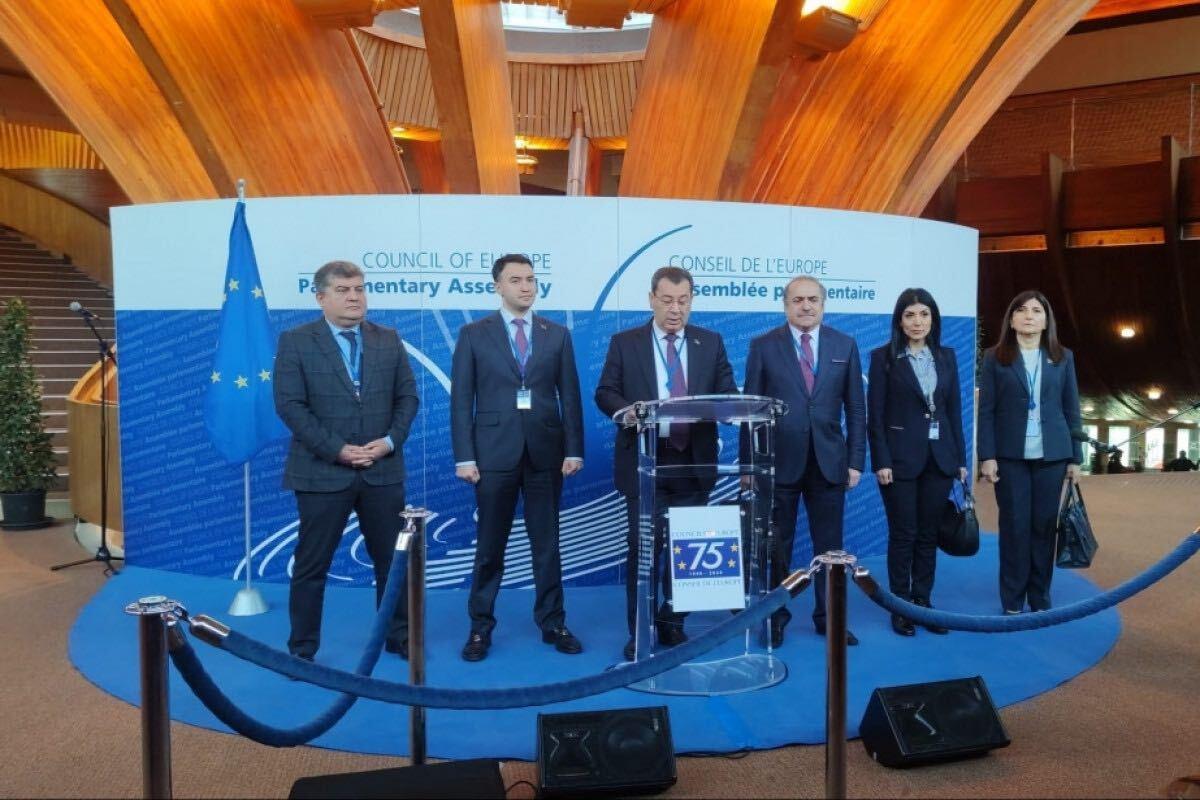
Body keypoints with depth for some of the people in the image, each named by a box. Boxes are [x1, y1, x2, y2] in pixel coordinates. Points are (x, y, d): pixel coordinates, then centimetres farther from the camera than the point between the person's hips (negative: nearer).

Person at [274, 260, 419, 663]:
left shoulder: (389, 340, 8)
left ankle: (399, 636, 28)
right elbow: (290, 405, -10)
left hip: (383, 470, 3)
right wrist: (337, 449, -16)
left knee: (393, 558, 12)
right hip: (322, 472, -3)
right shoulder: (295, 341, -3)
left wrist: (390, 440, -9)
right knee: (311, 564, 6)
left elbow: (407, 397, 7)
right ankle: (302, 648, 21)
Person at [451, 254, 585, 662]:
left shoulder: (557, 334, 8)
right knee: (489, 546, 7)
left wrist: (573, 450, -1)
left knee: (547, 544, 9)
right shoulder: (473, 334, 3)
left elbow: (570, 396, 6)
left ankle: (552, 624, 21)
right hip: (495, 453, -1)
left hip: (546, 452, 2)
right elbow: (461, 399, -1)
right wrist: (464, 457, -7)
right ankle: (480, 627, 20)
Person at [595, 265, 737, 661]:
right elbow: (605, 393, 0)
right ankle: (639, 630, 13)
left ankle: (672, 622, 25)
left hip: (694, 461, 2)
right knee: (643, 546, 1)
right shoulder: (624, 342, 3)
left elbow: (728, 394, 5)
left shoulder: (711, 343, 9)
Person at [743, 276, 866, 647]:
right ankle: (775, 617, 22)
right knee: (776, 547, 8)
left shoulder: (845, 345, 6)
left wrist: (856, 461, 1)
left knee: (829, 546, 10)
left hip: (829, 462, 2)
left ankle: (828, 618, 24)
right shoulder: (763, 346, 0)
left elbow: (855, 409, 6)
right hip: (779, 462, -2)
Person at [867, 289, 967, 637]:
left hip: (939, 457, 4)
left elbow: (954, 409, 10)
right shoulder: (883, 357, -4)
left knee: (928, 535, 9)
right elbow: (875, 414, -7)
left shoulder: (946, 356, 9)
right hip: (900, 458, -4)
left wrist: (961, 459, 6)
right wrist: (881, 461, -13)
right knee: (903, 535, 3)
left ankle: (922, 602, 20)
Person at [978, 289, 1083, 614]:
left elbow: (1072, 410, 8)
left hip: (1052, 455, 2)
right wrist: (987, 456, -8)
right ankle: (1012, 602, 11)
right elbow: (986, 410, -1)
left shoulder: (1063, 358, 8)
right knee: (1015, 526, 2)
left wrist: (1075, 458, 5)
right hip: (1011, 455, -2)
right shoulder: (995, 357, 2)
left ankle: (1040, 601, 17)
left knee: (1044, 526, 5)